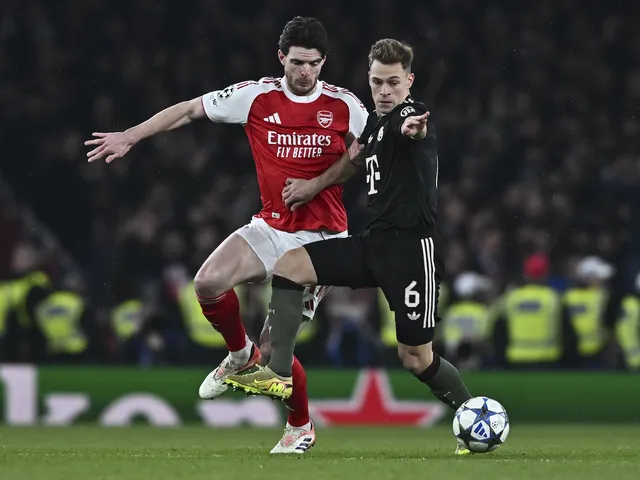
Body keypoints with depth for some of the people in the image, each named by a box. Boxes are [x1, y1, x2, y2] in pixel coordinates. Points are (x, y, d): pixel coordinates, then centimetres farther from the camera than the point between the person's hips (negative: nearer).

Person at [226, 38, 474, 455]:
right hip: (375, 243, 8)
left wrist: (413, 128, -64)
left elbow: (414, 128, -41)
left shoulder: (412, 114, -14)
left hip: (413, 249, -8)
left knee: (416, 358, -3)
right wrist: (312, 186, 34)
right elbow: (356, 159, 33)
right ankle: (280, 374, -2)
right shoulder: (375, 122, 12)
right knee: (289, 265, -3)